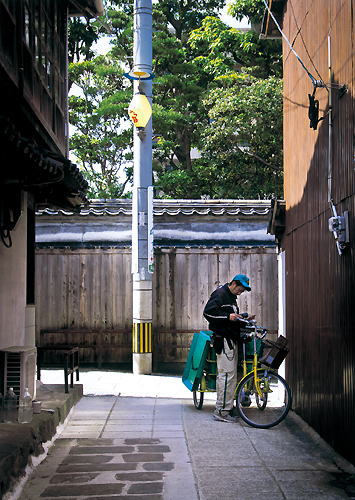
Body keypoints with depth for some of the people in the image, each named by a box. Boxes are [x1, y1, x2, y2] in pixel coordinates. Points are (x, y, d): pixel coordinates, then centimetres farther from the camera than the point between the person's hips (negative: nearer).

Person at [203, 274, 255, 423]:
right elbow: (208, 312, -19)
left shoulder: (231, 298, 23)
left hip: (231, 341, 10)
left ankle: (227, 408, 18)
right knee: (227, 374, -11)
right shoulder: (220, 294, -8)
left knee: (231, 374, 11)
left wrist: (243, 320, 12)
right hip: (223, 340, -10)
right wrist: (228, 316, -19)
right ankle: (221, 411, -8)